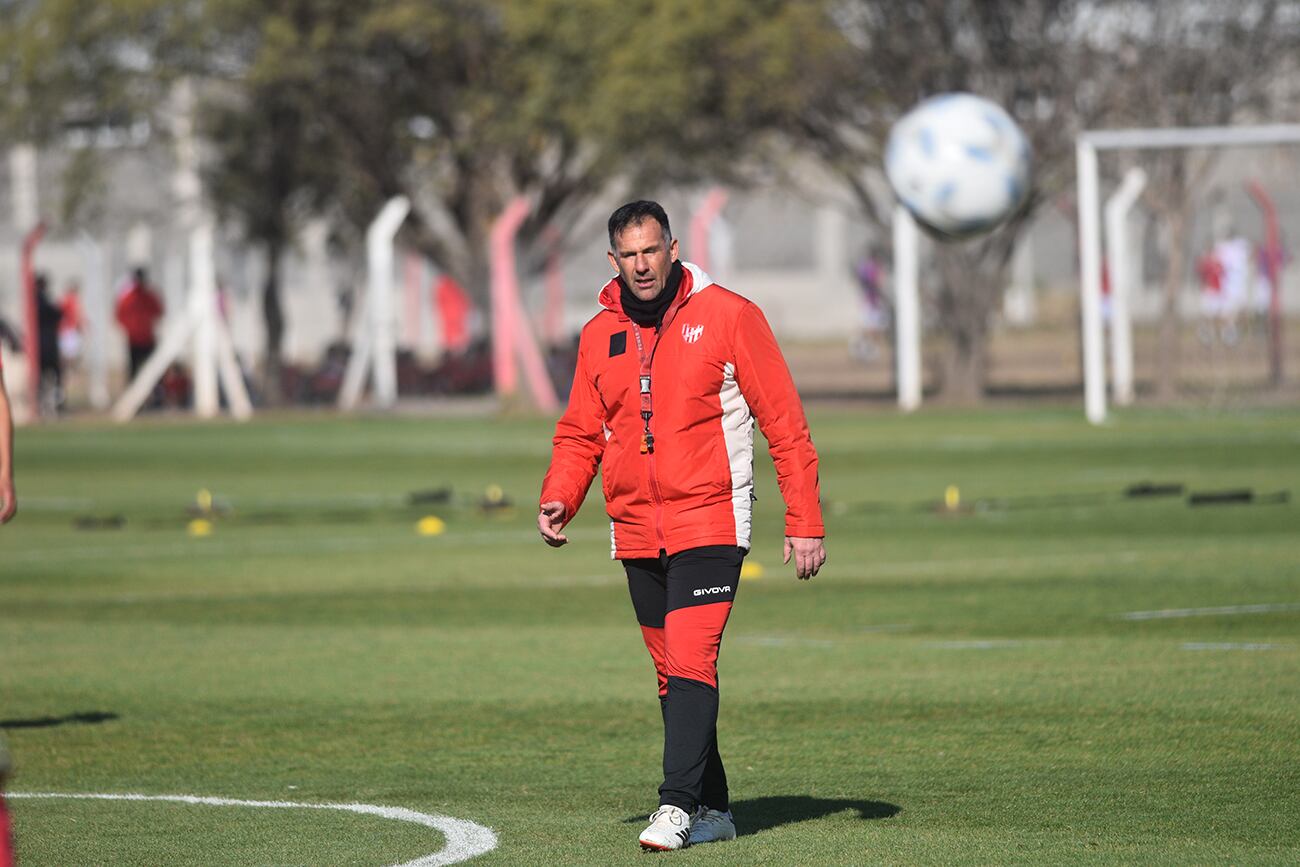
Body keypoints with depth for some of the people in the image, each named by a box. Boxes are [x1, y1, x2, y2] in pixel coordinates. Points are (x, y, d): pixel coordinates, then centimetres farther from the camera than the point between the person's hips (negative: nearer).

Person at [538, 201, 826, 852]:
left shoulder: (727, 316, -5)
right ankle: (713, 810, 16)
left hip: (710, 523, -5)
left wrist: (805, 522, -7)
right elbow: (580, 432, 16)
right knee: (672, 674, 8)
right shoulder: (599, 334, 9)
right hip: (636, 531, 5)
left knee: (691, 663, -17)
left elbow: (784, 423, -3)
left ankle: (678, 806, -20)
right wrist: (559, 498, -3)